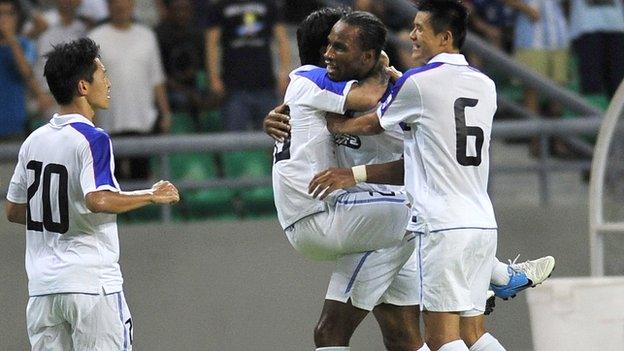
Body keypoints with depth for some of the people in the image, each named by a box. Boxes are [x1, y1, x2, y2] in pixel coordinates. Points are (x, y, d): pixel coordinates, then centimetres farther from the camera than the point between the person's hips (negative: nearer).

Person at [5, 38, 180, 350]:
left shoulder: (34, 141, 12)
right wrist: (152, 195, -13)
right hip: (91, 283, -7)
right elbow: (98, 200, -25)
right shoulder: (91, 139, -10)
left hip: (41, 287, 7)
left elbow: (13, 210, 18)